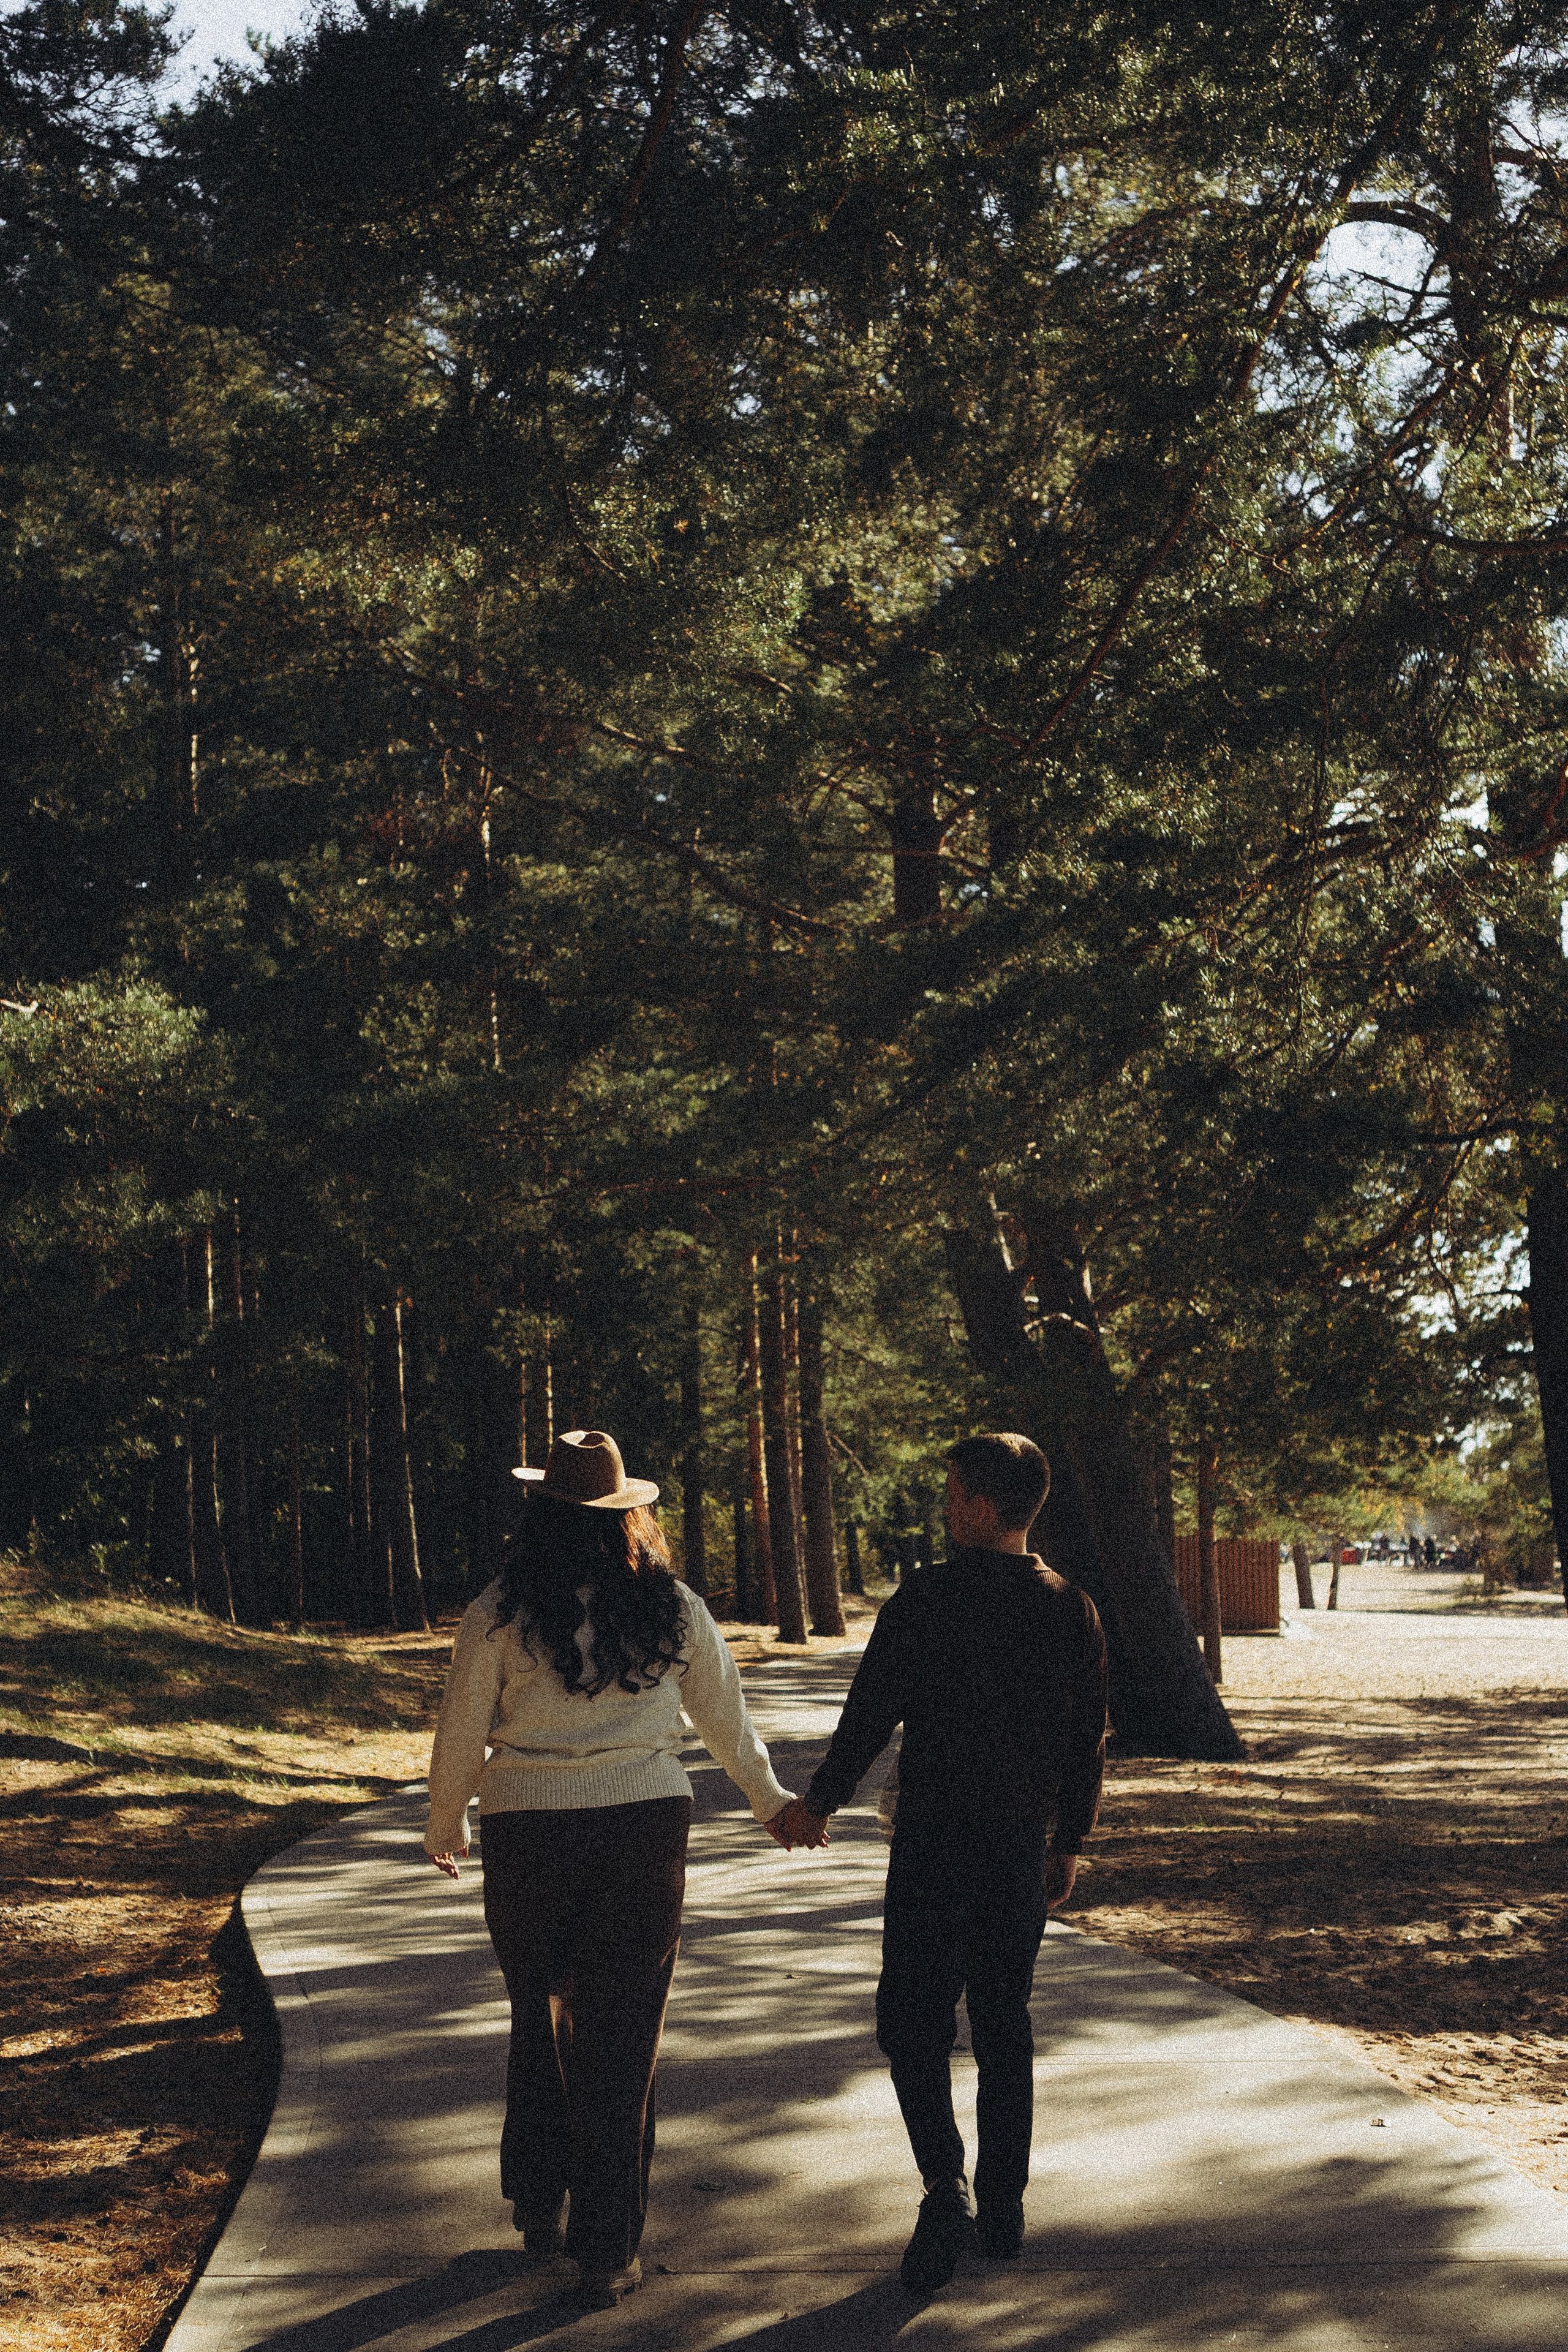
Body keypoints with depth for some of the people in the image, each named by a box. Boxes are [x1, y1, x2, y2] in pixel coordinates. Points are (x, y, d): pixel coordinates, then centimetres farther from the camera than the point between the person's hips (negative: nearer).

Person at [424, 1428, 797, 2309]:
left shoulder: (500, 1613, -6)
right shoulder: (673, 1607, 0)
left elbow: (461, 1734, 1)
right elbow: (727, 1716, 12)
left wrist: (446, 1826, 19)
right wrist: (771, 1800, 28)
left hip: (528, 1833, 0)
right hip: (646, 1824, 1)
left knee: (539, 2018, 20)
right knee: (624, 2038, 7)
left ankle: (540, 2209, 31)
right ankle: (607, 2253, 11)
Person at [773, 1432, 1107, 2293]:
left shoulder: (923, 1601, -12)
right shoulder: (1071, 1611, 0)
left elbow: (870, 1716, -7)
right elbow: (1087, 1746, 5)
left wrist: (818, 1804, 7)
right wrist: (1067, 1846, 17)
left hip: (934, 1841, -4)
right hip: (1023, 1841, 4)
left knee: (913, 2021, 4)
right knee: (1004, 2027, 14)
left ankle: (945, 2187, -13)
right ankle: (1003, 2208, 20)